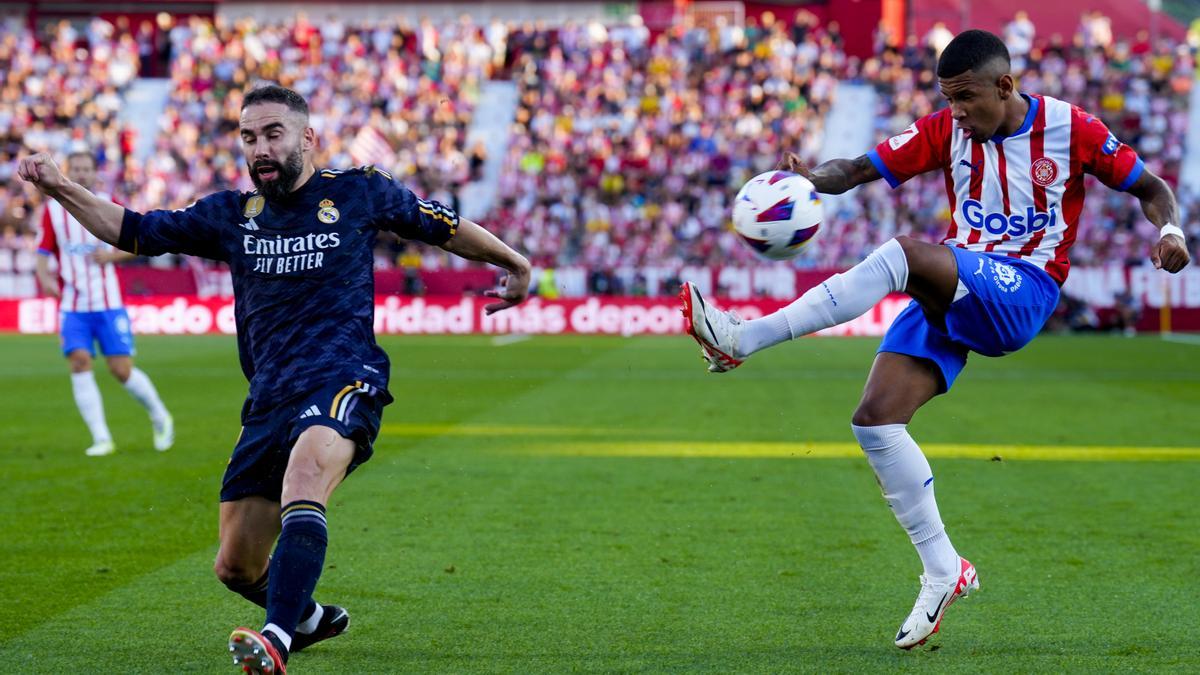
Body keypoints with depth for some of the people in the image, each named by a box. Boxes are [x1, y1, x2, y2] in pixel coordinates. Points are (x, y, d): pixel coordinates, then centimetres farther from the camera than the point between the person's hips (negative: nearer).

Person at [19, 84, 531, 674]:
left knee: (303, 477, -37)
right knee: (236, 567, 7)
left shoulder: (360, 193, 6)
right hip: (270, 399, 5)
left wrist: (515, 265, 29)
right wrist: (60, 189, 2)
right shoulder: (232, 214, 14)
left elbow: (442, 226, 19)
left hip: (342, 383, -5)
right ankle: (309, 619, 39)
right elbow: (135, 232, 15)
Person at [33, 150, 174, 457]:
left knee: (122, 370, -5)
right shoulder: (53, 209, 3)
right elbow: (43, 253, 6)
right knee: (79, 363, -15)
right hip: (72, 306, 1)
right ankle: (101, 439, -11)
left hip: (108, 304, -1)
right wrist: (45, 278, -14)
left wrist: (111, 255, -14)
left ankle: (160, 418, 21)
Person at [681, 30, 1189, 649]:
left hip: (1023, 291, -6)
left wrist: (1169, 229, -14)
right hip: (952, 292, 6)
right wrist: (812, 176, -20)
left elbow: (1148, 186, 7)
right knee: (875, 419, -11)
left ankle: (741, 341, -34)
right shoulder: (946, 130, 7)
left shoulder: (1071, 130, -1)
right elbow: (862, 169, 1)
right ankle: (943, 571, -1)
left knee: (906, 254, -32)